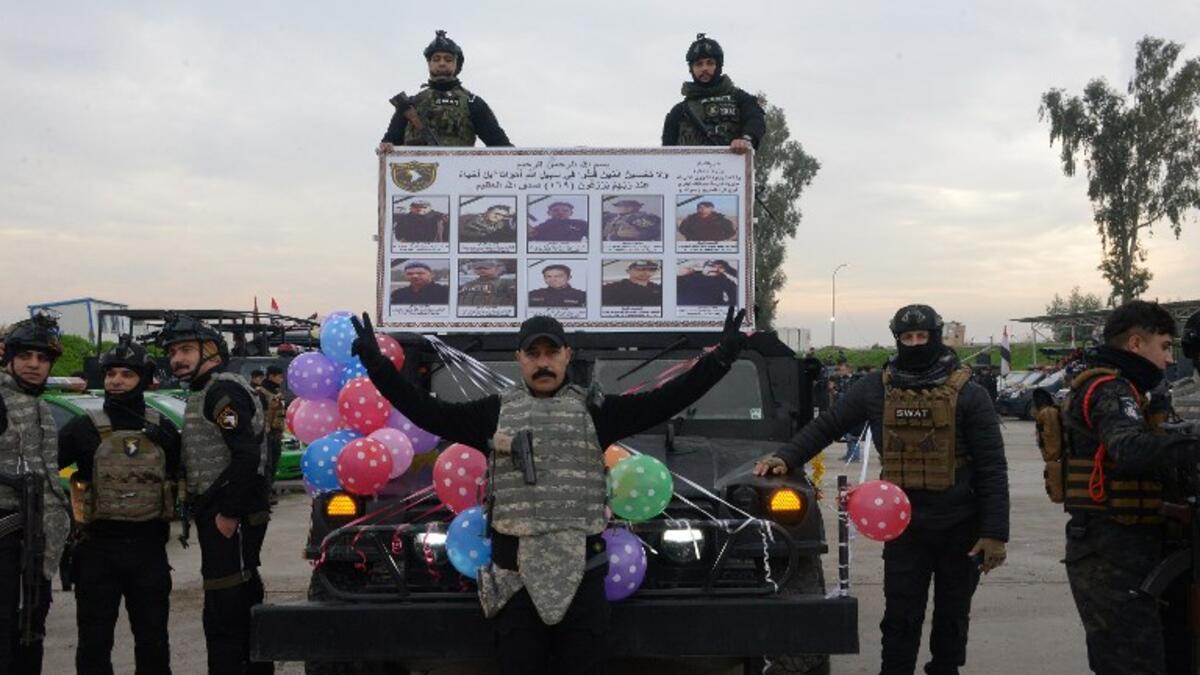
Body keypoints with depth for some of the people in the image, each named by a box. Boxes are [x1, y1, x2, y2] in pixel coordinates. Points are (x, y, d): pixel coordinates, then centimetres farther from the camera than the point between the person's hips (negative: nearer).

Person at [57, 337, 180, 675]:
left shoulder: (163, 429, 5)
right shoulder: (84, 428, -2)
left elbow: (182, 477, 16)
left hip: (149, 548, 2)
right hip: (98, 548, -1)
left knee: (153, 638, 11)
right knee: (94, 640, 7)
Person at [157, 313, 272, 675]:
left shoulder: (223, 390, -13)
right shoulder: (203, 393, 19)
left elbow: (247, 456, -23)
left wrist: (229, 513, -22)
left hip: (231, 518, -11)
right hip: (219, 513, 11)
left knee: (223, 613, -9)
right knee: (244, 601, 19)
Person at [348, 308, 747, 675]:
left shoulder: (595, 409, 5)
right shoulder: (494, 411, 6)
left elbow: (665, 400, -1)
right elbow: (427, 412, 0)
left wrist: (721, 357, -10)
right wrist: (376, 364, -7)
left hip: (582, 571, 0)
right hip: (516, 572, 0)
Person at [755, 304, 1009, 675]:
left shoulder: (967, 393, -7)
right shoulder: (877, 388, 0)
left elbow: (992, 468, -8)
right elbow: (826, 425, 6)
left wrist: (995, 533, -13)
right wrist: (785, 458, -9)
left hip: (959, 526, -1)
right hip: (903, 524, 1)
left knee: (952, 616, 14)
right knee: (900, 618, 4)